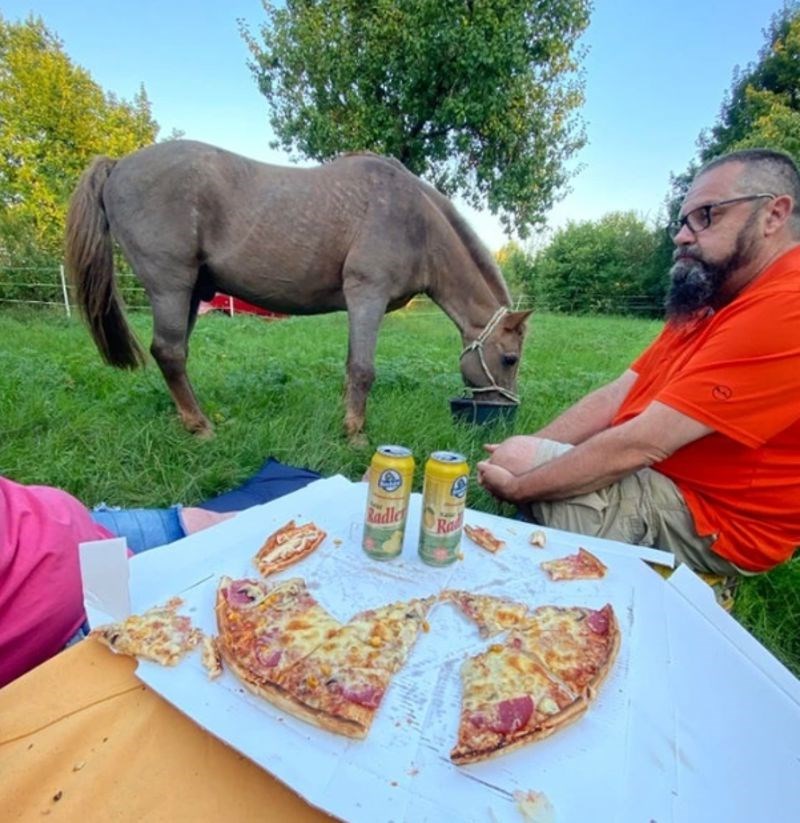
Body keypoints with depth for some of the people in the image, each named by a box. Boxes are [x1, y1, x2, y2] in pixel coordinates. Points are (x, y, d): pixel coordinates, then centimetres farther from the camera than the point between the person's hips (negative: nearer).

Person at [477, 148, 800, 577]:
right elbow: (616, 396, 2)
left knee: (518, 467, -17)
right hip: (664, 482, 9)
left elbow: (640, 445, -28)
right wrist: (525, 451, -8)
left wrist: (519, 484, -18)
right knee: (517, 458, 2)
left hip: (709, 524, -8)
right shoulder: (707, 303, 11)